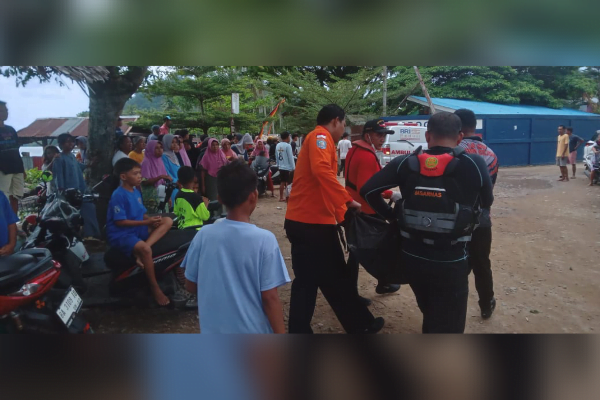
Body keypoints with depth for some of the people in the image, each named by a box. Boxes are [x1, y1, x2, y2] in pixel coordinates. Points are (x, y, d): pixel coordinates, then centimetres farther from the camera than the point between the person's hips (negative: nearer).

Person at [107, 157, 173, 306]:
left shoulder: (136, 191, 10)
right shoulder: (118, 195, -15)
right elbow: (120, 222, -19)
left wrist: (152, 219, -7)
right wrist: (146, 222, -20)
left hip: (138, 229, 9)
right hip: (121, 234, -9)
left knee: (168, 221, -6)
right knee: (145, 249, -36)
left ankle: (141, 253, -22)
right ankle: (154, 288, -17)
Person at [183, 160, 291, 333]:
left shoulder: (204, 235, -8)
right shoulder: (264, 239, -18)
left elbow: (190, 285, 3)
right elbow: (269, 297, -15)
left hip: (213, 329, 3)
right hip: (252, 331, -3)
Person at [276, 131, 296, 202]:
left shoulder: (278, 146, 7)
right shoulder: (287, 146, -15)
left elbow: (276, 156, 13)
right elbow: (290, 157, -15)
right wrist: (293, 168, -11)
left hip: (281, 167, 7)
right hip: (288, 167, -7)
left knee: (282, 182, 13)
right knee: (288, 183, -1)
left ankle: (281, 197, 17)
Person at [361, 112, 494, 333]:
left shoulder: (405, 163, -6)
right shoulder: (474, 164, -10)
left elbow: (368, 190, -5)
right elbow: (486, 202, 5)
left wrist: (393, 217, 5)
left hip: (412, 257, 3)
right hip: (451, 262, -3)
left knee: (430, 316, 29)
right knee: (448, 325, 15)